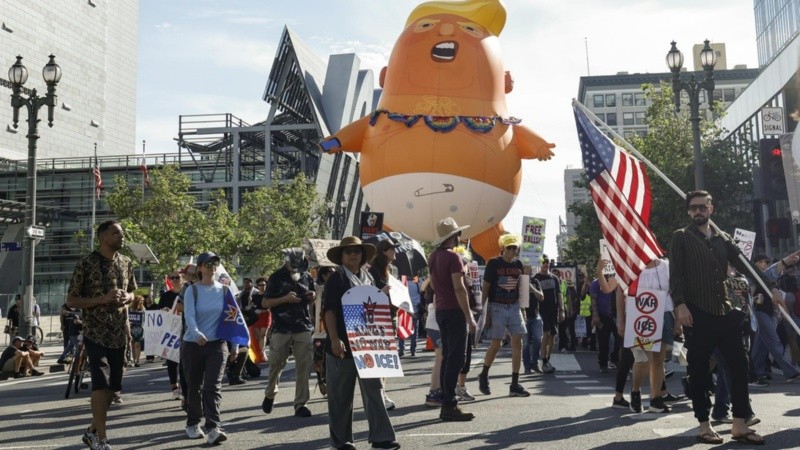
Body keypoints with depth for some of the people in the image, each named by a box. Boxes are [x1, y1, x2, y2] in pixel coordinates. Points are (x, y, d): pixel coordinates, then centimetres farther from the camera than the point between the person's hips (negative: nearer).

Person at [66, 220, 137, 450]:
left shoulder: (126, 262, 7)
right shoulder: (86, 264, -9)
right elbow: (71, 300, -8)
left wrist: (127, 298, -5)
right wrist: (103, 299, -21)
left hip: (119, 334, 6)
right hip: (96, 334, -6)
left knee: (113, 386, 10)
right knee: (101, 383, -12)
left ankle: (93, 430, 28)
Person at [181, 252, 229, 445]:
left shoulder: (224, 290, 4)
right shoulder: (192, 290, -3)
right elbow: (189, 315, -17)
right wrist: (197, 334, -36)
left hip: (217, 344, 0)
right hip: (192, 344, 0)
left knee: (213, 386, -11)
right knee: (194, 387, 11)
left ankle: (213, 428, -16)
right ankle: (192, 424, 29)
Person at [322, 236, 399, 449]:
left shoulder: (368, 278, 13)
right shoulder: (336, 278, -5)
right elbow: (329, 311, -11)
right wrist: (334, 339, -20)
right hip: (343, 345, -5)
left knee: (374, 388, 0)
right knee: (341, 394, 5)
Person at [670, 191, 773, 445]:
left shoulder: (721, 239, 16)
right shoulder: (682, 237, 3)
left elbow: (744, 265, 17)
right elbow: (675, 274, -6)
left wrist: (769, 288, 7)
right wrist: (680, 304, -17)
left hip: (724, 312, 5)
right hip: (697, 314, -5)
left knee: (739, 366, 1)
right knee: (699, 371, 1)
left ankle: (739, 426, 9)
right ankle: (704, 426, 11)